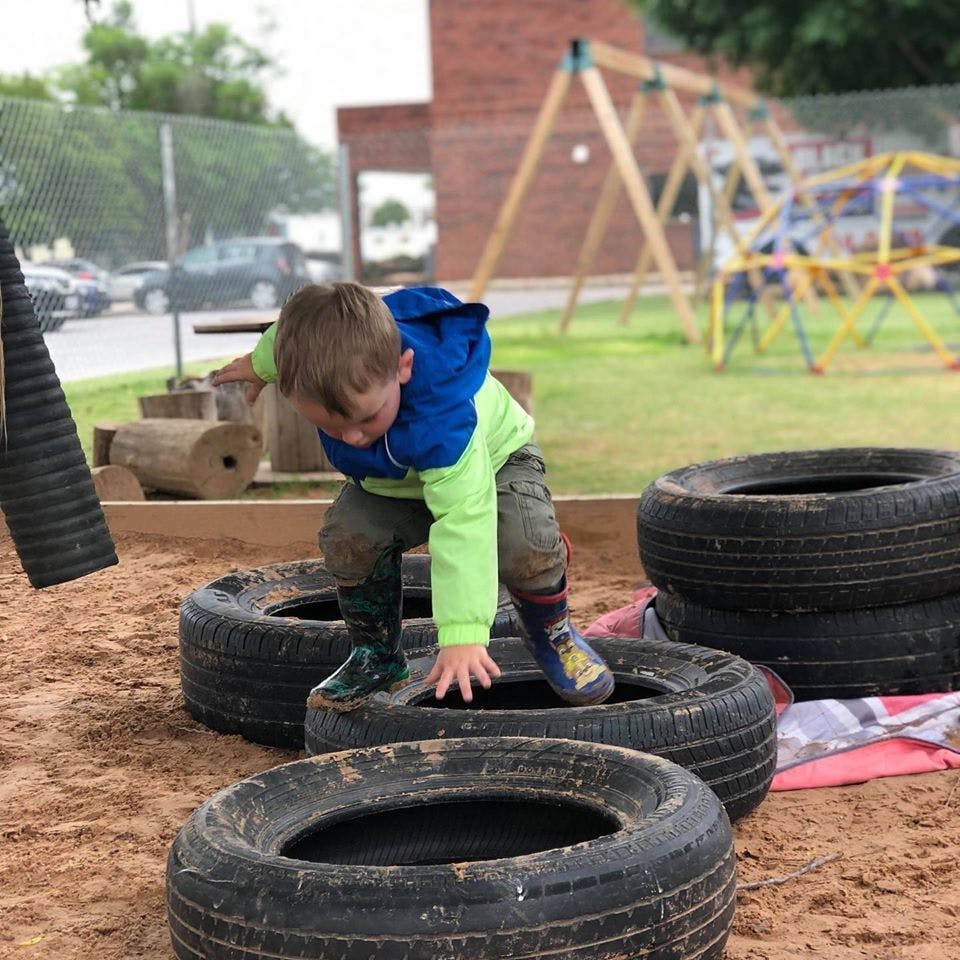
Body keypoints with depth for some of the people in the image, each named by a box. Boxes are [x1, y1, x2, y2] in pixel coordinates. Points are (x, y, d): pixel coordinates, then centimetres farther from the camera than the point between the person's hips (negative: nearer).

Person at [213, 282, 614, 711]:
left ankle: (550, 631, 2)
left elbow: (463, 519, -52)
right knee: (347, 538, -23)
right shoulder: (330, 347, -33)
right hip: (392, 480, 5)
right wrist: (262, 362, 16)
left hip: (492, 459, -4)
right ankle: (376, 656, 1)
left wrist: (463, 635, -57)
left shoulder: (441, 420, -48)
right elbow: (292, 327, -8)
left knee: (528, 544, -31)